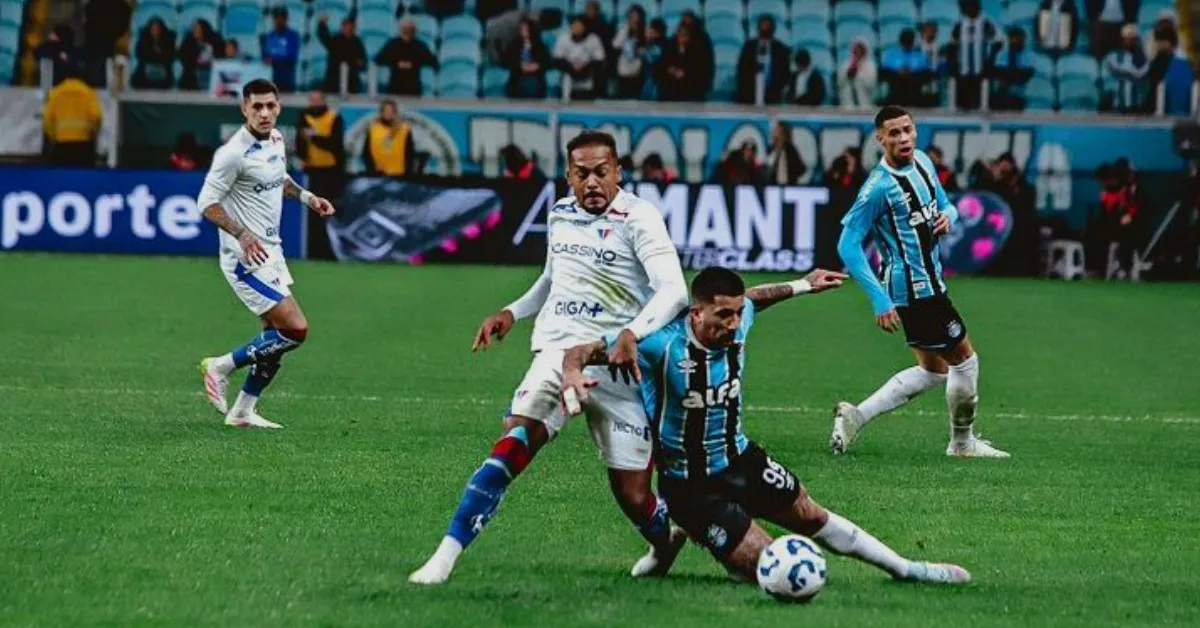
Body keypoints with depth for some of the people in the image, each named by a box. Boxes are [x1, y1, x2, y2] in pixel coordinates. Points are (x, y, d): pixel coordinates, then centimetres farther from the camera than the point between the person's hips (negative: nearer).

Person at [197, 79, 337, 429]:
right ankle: (222, 367, 0)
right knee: (295, 329, -13)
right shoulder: (235, 153, -19)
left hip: (270, 252, 9)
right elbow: (207, 203, -17)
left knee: (276, 339, 10)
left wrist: (306, 197, 11)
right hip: (246, 258, -9)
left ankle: (243, 411, 19)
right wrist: (242, 234, -28)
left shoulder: (276, 140, 8)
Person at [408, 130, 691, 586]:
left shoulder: (637, 219, -9)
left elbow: (673, 290, -22)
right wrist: (512, 313, 19)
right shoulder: (560, 215, 10)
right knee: (513, 444, -23)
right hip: (559, 352, 3)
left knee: (632, 497, -2)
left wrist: (633, 334, -38)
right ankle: (445, 556, -27)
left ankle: (666, 543, 35)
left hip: (617, 365, -3)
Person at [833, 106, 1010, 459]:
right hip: (916, 288, -9)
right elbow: (848, 245, -20)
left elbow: (945, 205, 21)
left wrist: (947, 215, -6)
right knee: (964, 359, 3)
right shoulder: (879, 187, -20)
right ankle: (963, 443, 22)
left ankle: (855, 417, 14)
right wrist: (879, 300, -25)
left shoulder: (922, 163, 5)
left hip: (930, 282, 9)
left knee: (933, 370, 16)